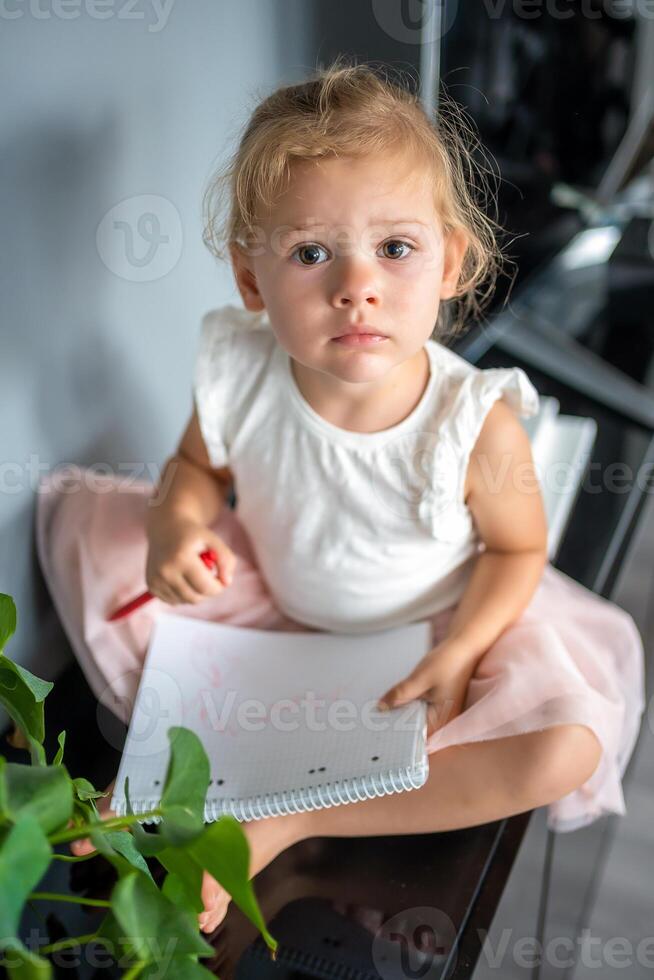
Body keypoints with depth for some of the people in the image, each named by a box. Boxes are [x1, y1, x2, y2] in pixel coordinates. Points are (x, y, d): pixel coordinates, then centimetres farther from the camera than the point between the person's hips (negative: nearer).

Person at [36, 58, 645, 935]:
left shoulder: (476, 423, -29)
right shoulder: (236, 377, -23)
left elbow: (517, 544, -10)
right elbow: (197, 465, -2)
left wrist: (458, 652, -23)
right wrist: (176, 524, -24)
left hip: (425, 626, -1)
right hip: (270, 600, 2)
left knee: (569, 743, -25)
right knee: (90, 526, -7)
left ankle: (285, 818, -15)